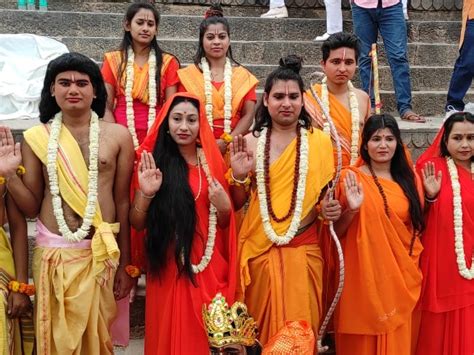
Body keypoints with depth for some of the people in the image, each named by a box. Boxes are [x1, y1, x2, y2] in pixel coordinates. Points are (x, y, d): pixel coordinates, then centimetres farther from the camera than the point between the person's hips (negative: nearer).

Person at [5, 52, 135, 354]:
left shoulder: (118, 135, -2)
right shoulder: (36, 137, 0)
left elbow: (123, 201, 2)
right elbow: (32, 207, 4)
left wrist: (125, 263, 4)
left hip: (102, 253, 0)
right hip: (53, 252, 1)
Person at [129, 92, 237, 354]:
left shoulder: (212, 160, 3)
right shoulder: (152, 162, -1)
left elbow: (224, 223, 11)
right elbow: (137, 224, 0)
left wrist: (223, 207, -10)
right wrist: (146, 194, -17)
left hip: (208, 269, 1)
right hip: (167, 271, -1)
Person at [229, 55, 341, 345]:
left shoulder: (320, 142, 1)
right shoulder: (250, 143, -1)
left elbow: (327, 194, 12)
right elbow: (237, 204, 3)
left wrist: (330, 209, -9)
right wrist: (238, 177, -15)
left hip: (303, 249, 0)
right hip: (260, 251, 0)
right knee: (263, 330, 10)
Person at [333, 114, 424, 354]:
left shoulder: (409, 179, 6)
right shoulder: (351, 178, -7)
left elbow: (417, 226, 16)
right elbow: (336, 232, -6)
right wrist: (352, 210, -21)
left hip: (402, 275, 4)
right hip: (364, 274, -4)